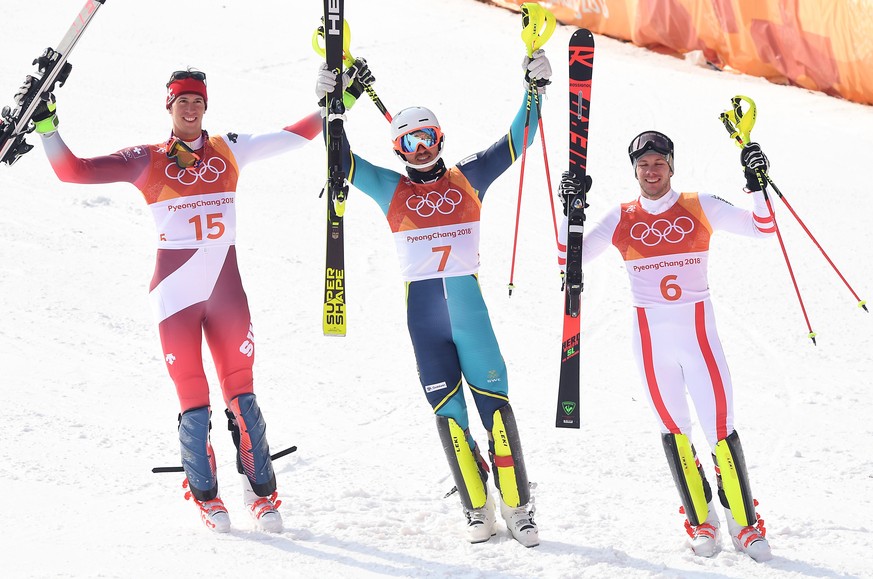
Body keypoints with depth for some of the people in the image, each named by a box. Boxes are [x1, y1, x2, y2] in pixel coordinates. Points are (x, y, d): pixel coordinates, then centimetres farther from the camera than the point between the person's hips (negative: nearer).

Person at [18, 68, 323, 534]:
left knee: (241, 394, -2)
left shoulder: (229, 150, 11)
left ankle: (262, 491, 6)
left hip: (225, 287, 2)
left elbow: (295, 135, 16)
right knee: (193, 401, -3)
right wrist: (45, 124, -11)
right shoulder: (146, 161, 4)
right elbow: (72, 170, -1)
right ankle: (205, 496, 10)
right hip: (175, 291, -2)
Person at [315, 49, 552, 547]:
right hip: (422, 313, 1)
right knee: (449, 411, 2)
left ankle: (517, 505, 1)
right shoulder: (391, 189, 7)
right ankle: (477, 508, 11)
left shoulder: (468, 179, 6)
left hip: (469, 306, -1)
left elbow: (516, 142, 6)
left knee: (495, 402, -5)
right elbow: (342, 159, 1)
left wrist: (535, 91, -2)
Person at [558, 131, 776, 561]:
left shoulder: (701, 208, 2)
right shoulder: (621, 219, 5)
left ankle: (745, 522, 4)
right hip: (651, 339, 2)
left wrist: (757, 185, -13)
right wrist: (571, 209, -8)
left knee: (720, 429, -7)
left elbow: (761, 228, 0)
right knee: (674, 430, 6)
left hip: (699, 332, -2)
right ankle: (700, 520, 19)